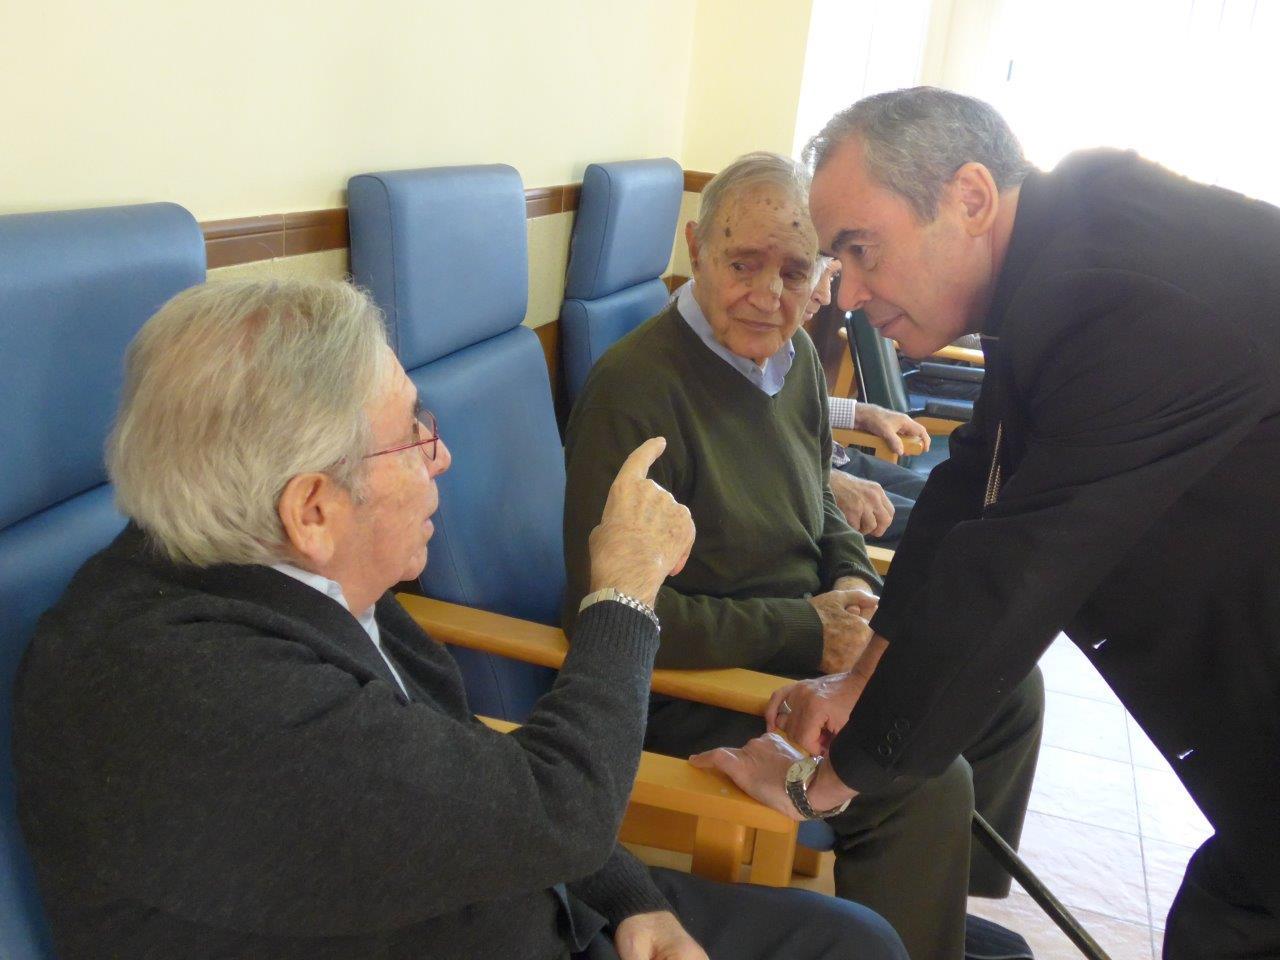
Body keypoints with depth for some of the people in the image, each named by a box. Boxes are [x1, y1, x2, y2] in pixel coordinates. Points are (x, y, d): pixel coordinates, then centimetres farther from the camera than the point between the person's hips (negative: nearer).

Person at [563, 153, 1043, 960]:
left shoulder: (794, 355, 3)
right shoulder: (634, 387, -24)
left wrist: (854, 579, -5)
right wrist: (807, 630, -19)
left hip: (812, 639, 9)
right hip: (697, 685, -9)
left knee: (1009, 686, 13)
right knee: (927, 780, -22)